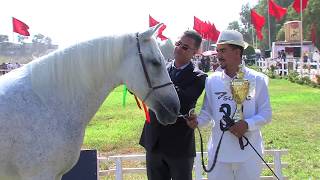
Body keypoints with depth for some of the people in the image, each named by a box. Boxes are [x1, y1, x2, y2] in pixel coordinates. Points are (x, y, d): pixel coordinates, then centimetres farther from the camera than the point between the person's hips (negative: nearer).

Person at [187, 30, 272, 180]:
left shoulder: (257, 80, -5)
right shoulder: (212, 80, 1)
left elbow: (266, 114, -3)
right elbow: (207, 111, 8)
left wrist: (247, 124, -20)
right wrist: (198, 121, -13)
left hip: (248, 153, -1)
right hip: (219, 152, 2)